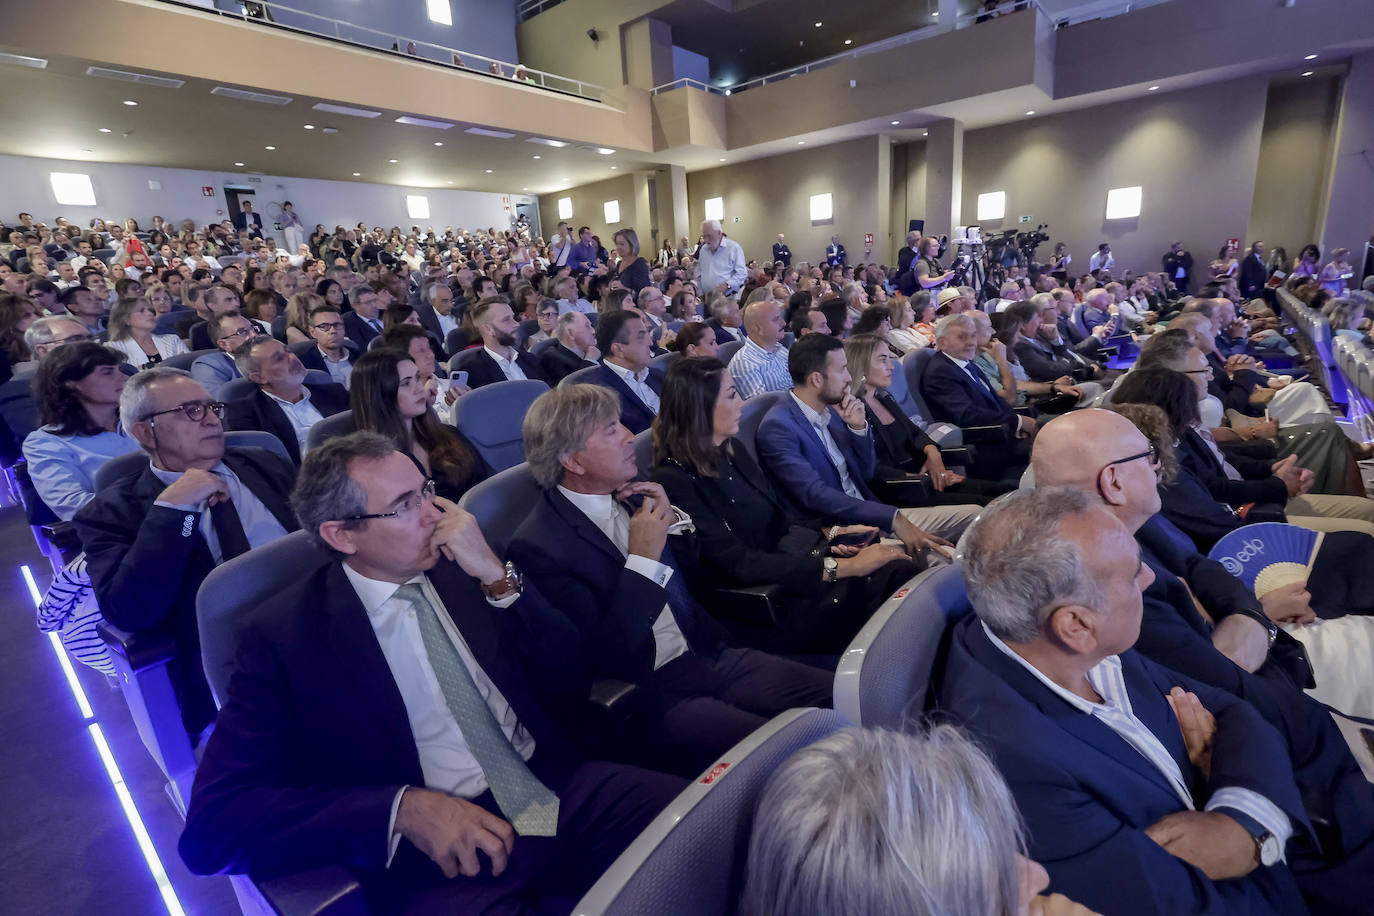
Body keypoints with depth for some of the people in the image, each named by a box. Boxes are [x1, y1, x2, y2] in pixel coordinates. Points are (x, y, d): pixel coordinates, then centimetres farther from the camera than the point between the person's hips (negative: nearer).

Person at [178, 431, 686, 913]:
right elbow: (212, 827, -8)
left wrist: (497, 576, -11)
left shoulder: (461, 567, 5)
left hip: (565, 790, 3)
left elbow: (569, 670, 4)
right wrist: (403, 808, -19)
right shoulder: (283, 635, -3)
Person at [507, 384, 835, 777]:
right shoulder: (537, 545, -16)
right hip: (650, 700, -7)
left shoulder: (629, 494, 6)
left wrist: (671, 519, -4)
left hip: (708, 657, 7)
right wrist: (642, 559, -20)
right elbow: (598, 660, -19)